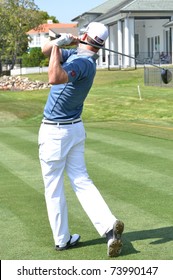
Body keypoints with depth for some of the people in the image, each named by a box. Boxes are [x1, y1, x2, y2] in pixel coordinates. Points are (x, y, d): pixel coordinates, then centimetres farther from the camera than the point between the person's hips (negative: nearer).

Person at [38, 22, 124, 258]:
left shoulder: (82, 62, -23)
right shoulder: (76, 54, 5)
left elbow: (54, 78, -41)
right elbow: (46, 50, 12)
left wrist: (58, 46, -31)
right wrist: (61, 42, -7)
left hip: (54, 132, -9)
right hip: (75, 129, 9)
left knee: (53, 188, 5)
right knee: (81, 181, 8)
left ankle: (62, 239, 14)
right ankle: (109, 225, -8)